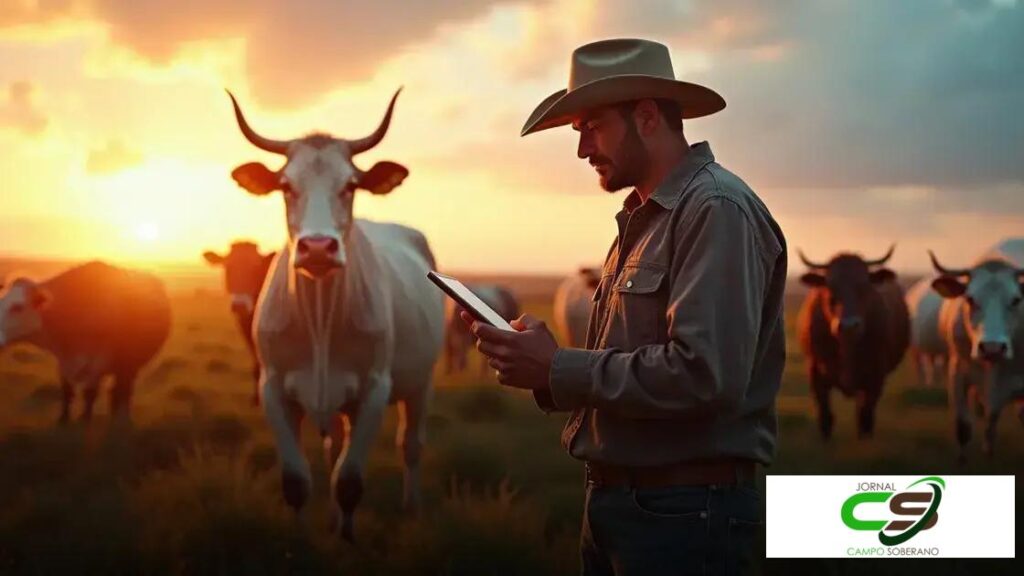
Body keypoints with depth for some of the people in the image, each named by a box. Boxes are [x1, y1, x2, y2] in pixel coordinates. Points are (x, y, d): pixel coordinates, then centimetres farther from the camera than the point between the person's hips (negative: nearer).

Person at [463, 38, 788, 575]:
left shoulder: (717, 209, -14)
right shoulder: (642, 218, 14)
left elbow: (705, 375, -25)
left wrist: (558, 369, -17)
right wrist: (538, 362, -1)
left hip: (684, 510, -9)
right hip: (614, 500, 9)